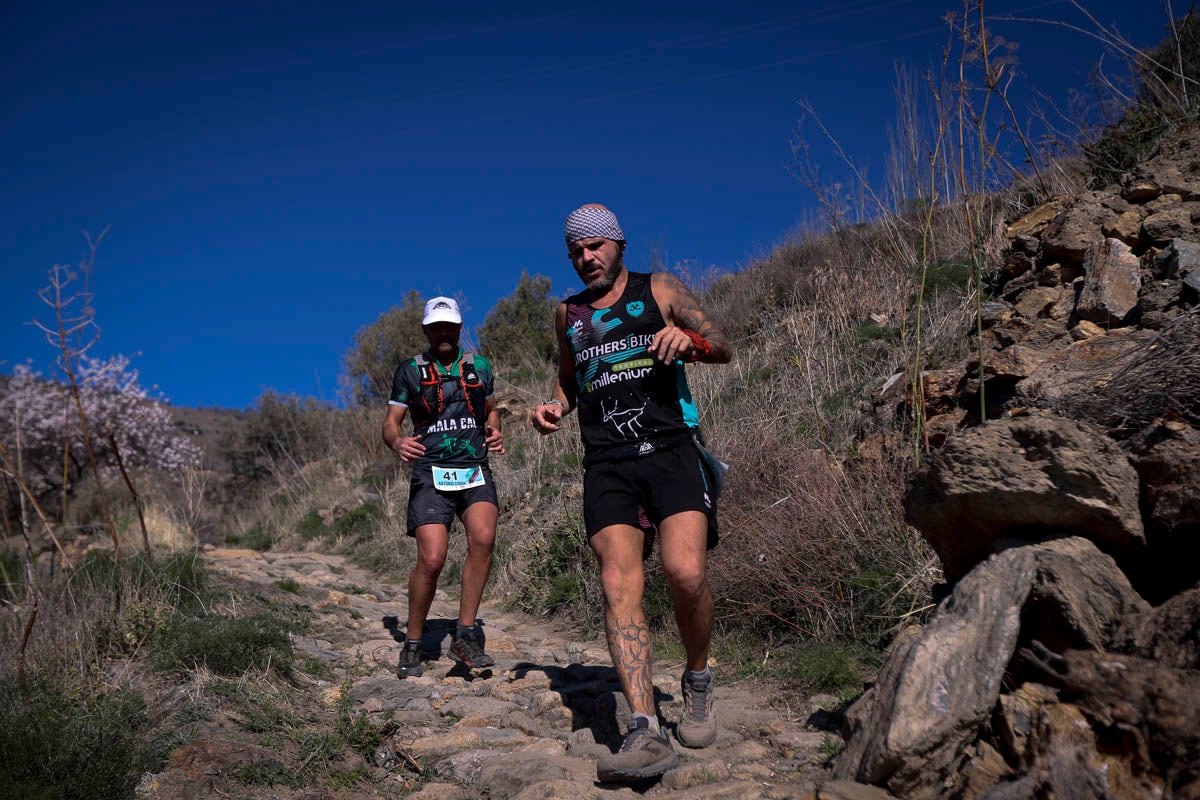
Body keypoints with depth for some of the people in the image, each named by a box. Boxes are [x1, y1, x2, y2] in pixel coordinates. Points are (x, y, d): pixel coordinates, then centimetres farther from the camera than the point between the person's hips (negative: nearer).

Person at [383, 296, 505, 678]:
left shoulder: (479, 366, 13)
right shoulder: (410, 371, 7)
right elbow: (391, 422, 6)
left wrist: (494, 432, 4)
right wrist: (398, 442, -18)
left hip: (475, 469, 2)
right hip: (431, 473, -2)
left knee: (483, 538, -25)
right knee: (431, 559, -16)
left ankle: (465, 635, -13)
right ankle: (412, 644, 5)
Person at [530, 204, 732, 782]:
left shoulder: (660, 290, 11)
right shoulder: (568, 313, 21)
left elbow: (723, 349, 8)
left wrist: (687, 339, -14)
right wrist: (553, 406, 12)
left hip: (671, 448, -2)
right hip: (607, 465, 3)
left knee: (686, 572, -21)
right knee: (619, 582, -16)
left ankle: (697, 681, 8)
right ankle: (645, 731, -19)